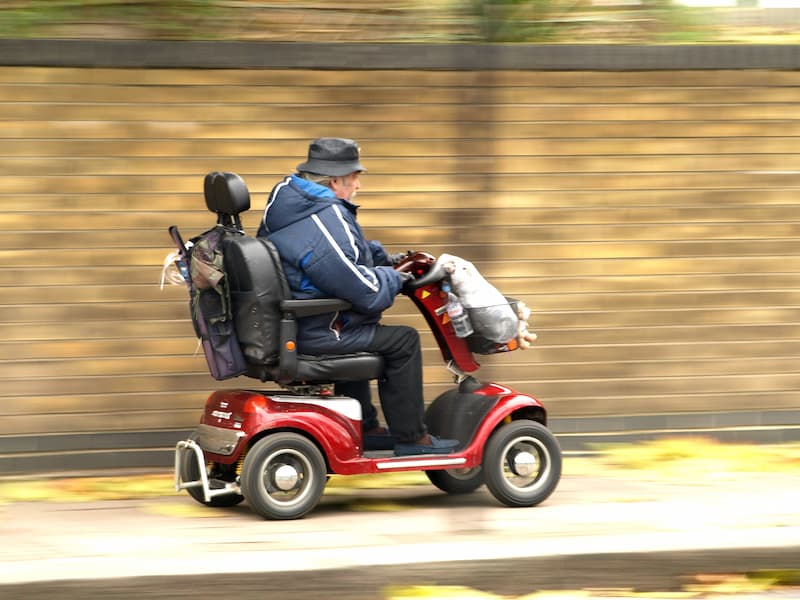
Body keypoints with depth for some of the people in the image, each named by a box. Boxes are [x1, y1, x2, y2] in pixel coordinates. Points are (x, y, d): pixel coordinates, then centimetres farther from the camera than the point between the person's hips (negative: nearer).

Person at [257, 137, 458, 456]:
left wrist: (380, 256, 19)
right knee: (402, 340, -2)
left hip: (283, 324, 11)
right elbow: (365, 291, -23)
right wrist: (393, 278, -3)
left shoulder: (287, 197, 7)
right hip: (313, 333, -11)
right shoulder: (326, 221, -26)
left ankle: (364, 428, 39)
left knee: (361, 333, 35)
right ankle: (410, 437, 6)